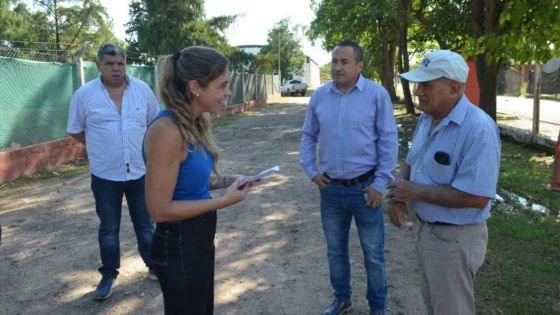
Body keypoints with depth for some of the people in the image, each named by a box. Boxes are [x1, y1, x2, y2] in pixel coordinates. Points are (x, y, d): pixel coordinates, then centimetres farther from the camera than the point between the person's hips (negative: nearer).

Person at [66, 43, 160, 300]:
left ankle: (154, 265, 33)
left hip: (140, 171, 1)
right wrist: (102, 147, 5)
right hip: (105, 175, -1)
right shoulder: (84, 95, -7)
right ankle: (109, 275, 28)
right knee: (108, 228, 12)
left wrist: (143, 147, 6)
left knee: (145, 223, 16)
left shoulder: (142, 89, -2)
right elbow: (75, 131, 4)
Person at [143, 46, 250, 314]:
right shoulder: (168, 130, -26)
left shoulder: (194, 123, 1)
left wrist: (225, 181, -1)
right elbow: (160, 209, -24)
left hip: (200, 238, 9)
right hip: (178, 245, -9)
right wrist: (226, 200, -20)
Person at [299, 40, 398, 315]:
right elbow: (308, 136, 12)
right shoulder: (319, 95, 3)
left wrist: (380, 183, -10)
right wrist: (310, 170, 3)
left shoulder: (377, 94, -8)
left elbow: (388, 140, -7)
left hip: (365, 187, -3)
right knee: (335, 250, 18)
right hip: (330, 188, 4)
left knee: (373, 253, 11)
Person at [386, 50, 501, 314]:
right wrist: (397, 194, -7)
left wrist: (417, 191, -22)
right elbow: (411, 162, 13)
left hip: (454, 238, -8)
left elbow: (477, 197, -29)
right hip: (425, 227, 8)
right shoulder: (427, 118, 2)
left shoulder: (479, 128, -26)